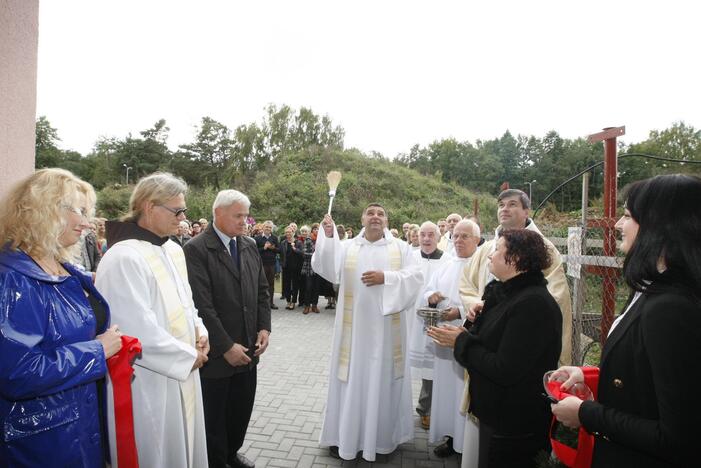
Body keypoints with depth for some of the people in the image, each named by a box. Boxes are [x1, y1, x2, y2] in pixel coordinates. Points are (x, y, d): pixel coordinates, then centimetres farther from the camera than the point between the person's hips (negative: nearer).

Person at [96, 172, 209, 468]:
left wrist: (199, 331, -2)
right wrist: (189, 356, -14)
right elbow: (139, 330, -24)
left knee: (182, 443, 21)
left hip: (180, 372, 8)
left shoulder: (173, 250, 6)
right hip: (149, 380, -8)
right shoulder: (124, 258, -21)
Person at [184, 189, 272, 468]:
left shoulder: (250, 246, 7)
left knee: (242, 409, 19)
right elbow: (202, 305, -19)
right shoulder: (196, 249, -14)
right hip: (217, 353, -6)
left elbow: (262, 290, 11)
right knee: (215, 415, 13)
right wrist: (226, 346, -18)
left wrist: (264, 328, 0)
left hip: (248, 349, 6)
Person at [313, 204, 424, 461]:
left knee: (383, 378, 10)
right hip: (355, 325, 0)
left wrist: (386, 277, -18)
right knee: (352, 378, 7)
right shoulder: (347, 247, 4)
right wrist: (328, 237, -22)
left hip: (387, 327, 0)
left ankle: (383, 435, 27)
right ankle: (344, 435, 22)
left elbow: (415, 276, -5)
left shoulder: (401, 247, 4)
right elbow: (326, 269, -11)